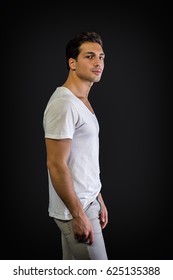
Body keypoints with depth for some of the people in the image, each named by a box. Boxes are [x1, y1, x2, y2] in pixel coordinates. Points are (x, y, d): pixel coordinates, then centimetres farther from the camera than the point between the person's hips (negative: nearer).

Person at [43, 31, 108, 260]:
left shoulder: (82, 102, 12)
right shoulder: (63, 104, -20)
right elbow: (56, 165, -24)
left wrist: (98, 199, 18)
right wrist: (79, 214, -22)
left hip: (86, 202, 9)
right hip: (75, 208, -9)